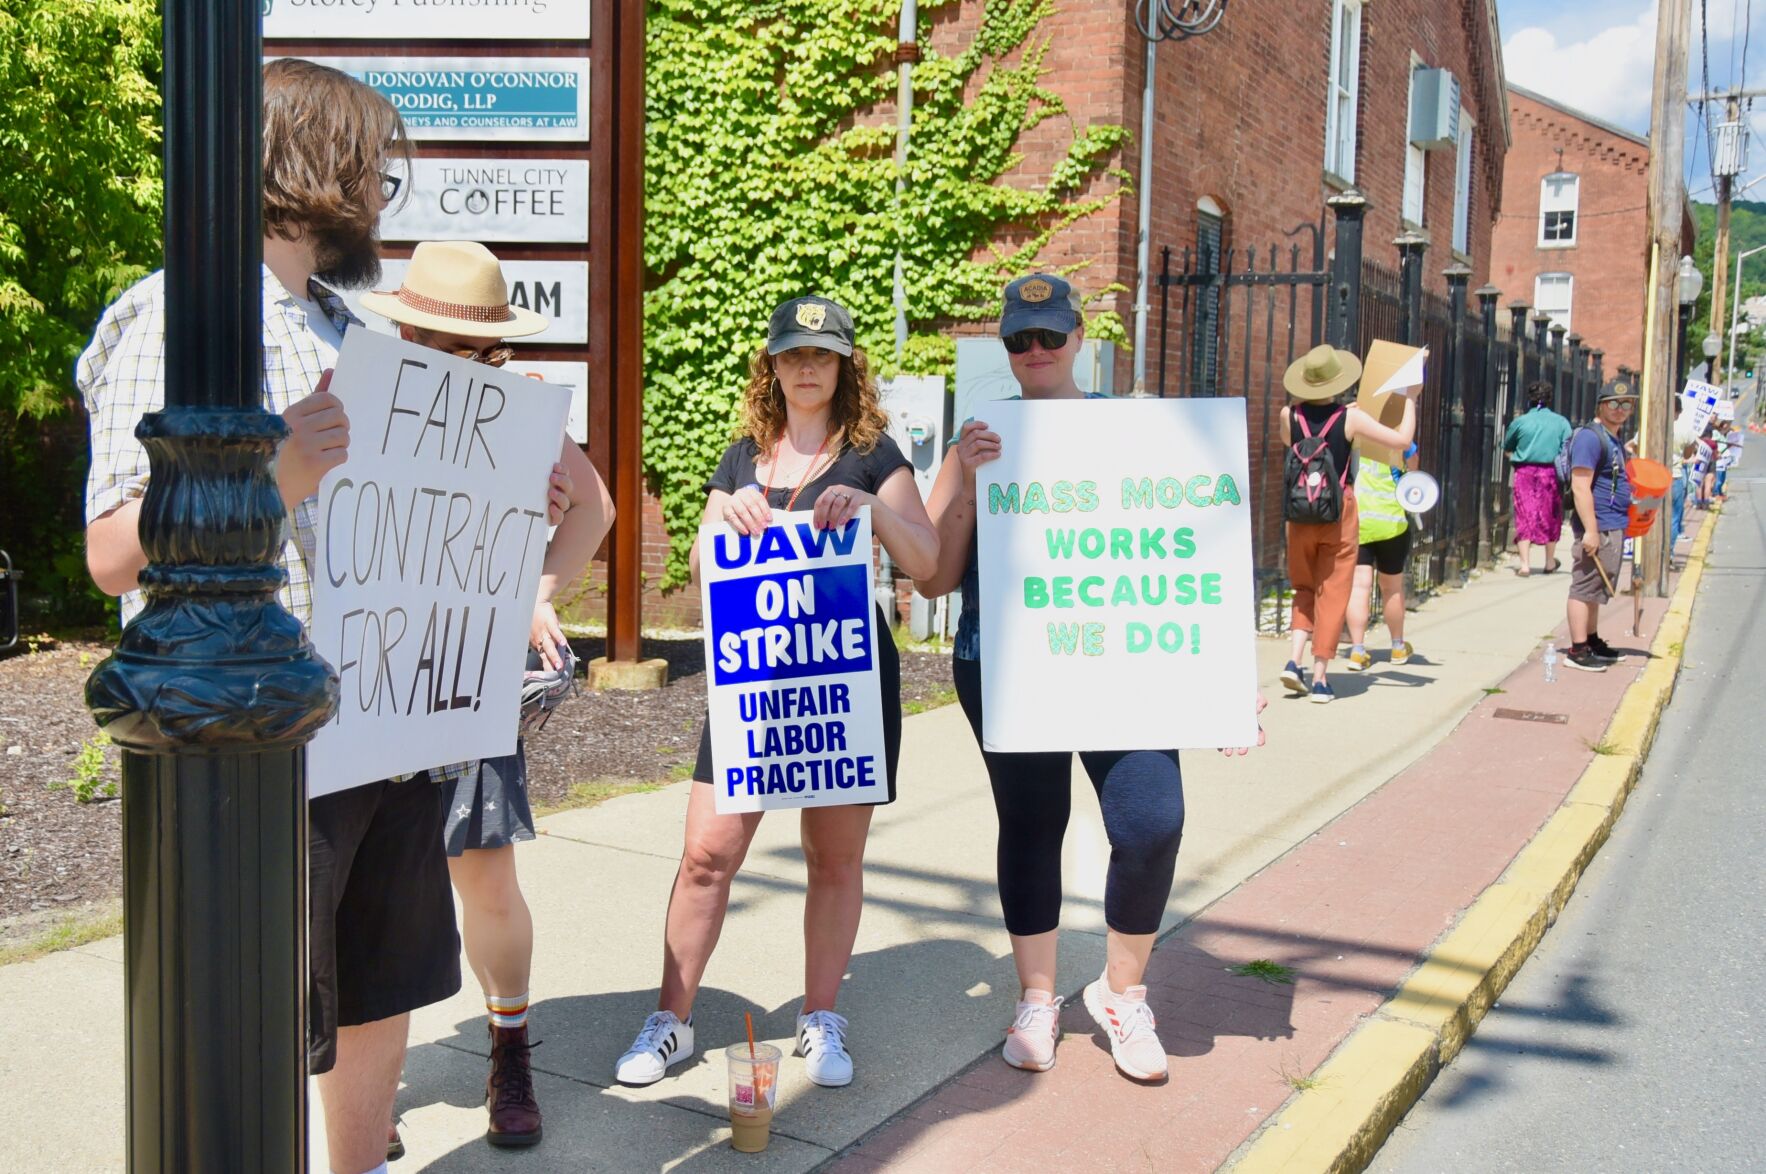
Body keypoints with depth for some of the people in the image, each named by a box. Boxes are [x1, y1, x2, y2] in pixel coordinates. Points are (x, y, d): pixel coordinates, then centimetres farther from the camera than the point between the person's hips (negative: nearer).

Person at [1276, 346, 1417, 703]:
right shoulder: (1351, 418, -11)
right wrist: (1409, 400, 7)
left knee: (1305, 589, 18)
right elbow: (1402, 439, -8)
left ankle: (1294, 660, 1)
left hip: (1300, 513, 3)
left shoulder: (1290, 415, -2)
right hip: (1339, 513, -3)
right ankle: (1320, 679, 3)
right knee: (1332, 595, 4)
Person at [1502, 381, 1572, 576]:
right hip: (1551, 472, 1)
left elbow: (1507, 449, 11)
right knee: (1551, 516, 13)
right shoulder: (1561, 422, 1)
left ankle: (1525, 563, -10)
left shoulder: (1520, 421, 1)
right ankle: (1550, 562, 26)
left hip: (1525, 472, -1)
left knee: (1524, 517, 0)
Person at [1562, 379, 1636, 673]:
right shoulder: (1591, 437, -13)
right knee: (1585, 586, -7)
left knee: (1597, 588, 17)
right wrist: (1590, 530, -25)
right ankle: (1578, 650, -6)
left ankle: (1592, 641, 26)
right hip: (1598, 527, -10)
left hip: (1614, 527, 10)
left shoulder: (1614, 441, 18)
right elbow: (1580, 486, -21)